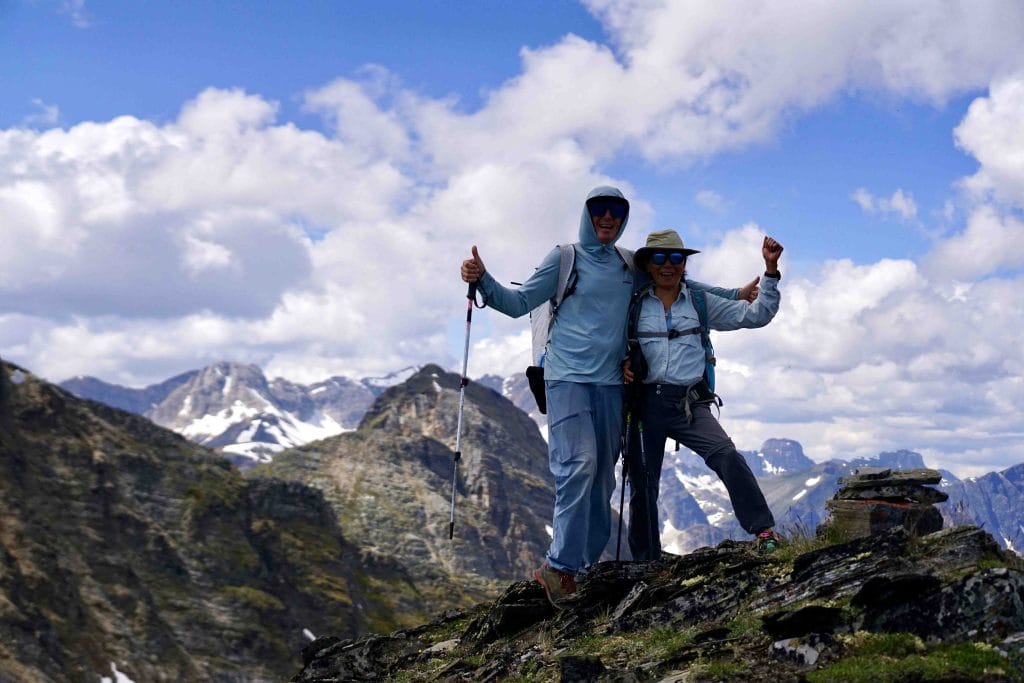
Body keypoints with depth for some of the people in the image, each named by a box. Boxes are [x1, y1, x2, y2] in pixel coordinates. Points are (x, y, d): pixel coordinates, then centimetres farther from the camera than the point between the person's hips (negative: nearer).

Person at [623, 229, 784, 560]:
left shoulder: (701, 302, 9)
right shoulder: (633, 305, 7)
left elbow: (756, 315, 4)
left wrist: (770, 269, -6)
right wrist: (621, 362, -6)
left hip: (689, 404, -1)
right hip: (645, 402, 1)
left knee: (726, 453, -26)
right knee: (642, 484, 5)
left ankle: (764, 531, -22)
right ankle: (646, 561, 21)